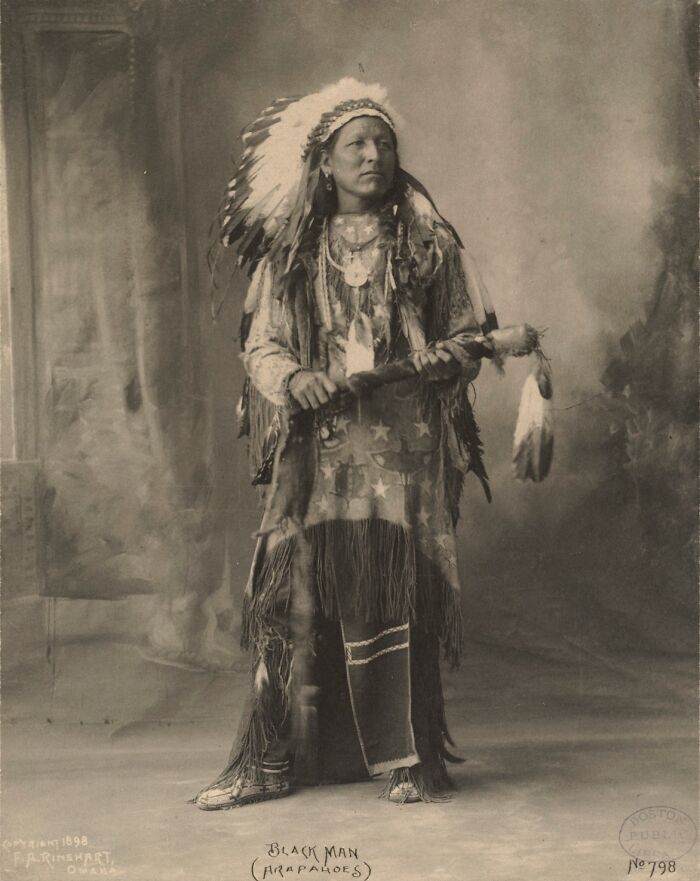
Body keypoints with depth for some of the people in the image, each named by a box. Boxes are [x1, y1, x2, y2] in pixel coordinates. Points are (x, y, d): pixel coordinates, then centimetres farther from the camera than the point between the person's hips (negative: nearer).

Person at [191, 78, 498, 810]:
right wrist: (292, 378, -13)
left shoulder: (428, 243, 10)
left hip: (405, 442, -1)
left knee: (398, 590, -6)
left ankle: (409, 760, 5)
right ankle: (270, 761, 6)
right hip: (319, 445, 1)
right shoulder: (290, 252, 11)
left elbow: (471, 330, 11)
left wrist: (453, 357, -11)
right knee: (296, 588, -3)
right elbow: (261, 344, 8)